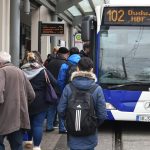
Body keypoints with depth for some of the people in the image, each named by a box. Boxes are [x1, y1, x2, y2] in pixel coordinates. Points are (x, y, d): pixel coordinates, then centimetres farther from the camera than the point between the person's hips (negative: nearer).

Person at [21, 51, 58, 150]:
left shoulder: (22, 71, -4)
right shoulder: (43, 71, -12)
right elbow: (55, 83, -8)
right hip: (40, 102, -4)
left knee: (28, 120, 22)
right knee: (38, 123, 1)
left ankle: (29, 140, 37)